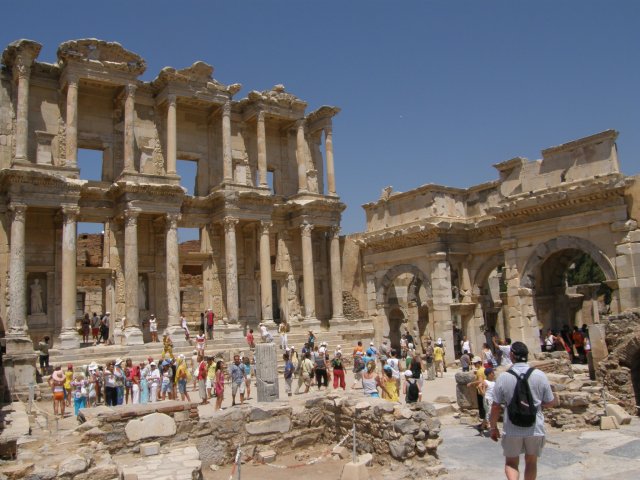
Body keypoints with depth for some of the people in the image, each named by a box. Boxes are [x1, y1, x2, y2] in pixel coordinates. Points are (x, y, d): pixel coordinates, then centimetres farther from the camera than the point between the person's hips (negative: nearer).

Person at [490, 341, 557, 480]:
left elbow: (495, 407, -7)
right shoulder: (540, 375, -9)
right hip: (535, 428, 1)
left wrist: (493, 428, 7)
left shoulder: (503, 378, -12)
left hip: (512, 430, -1)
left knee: (511, 463, 14)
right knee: (531, 462, 20)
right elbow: (551, 403, 0)